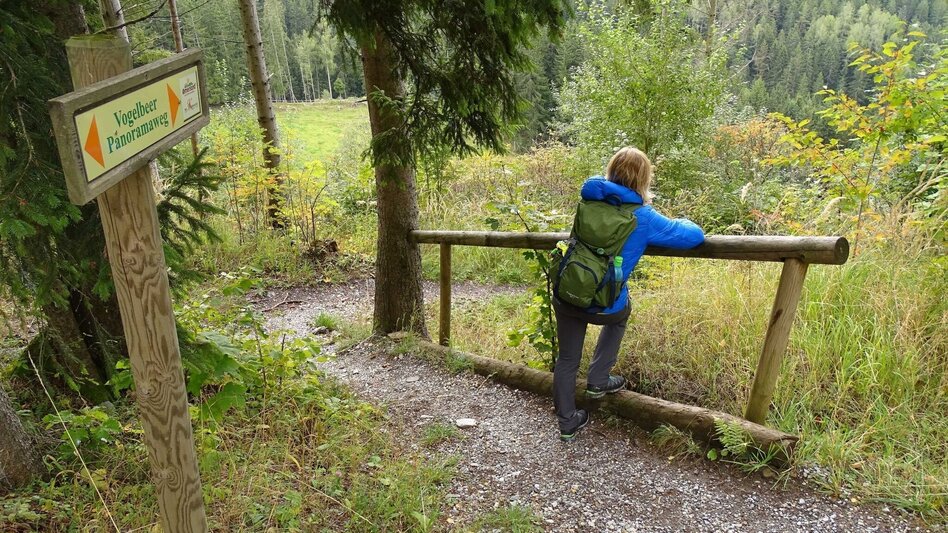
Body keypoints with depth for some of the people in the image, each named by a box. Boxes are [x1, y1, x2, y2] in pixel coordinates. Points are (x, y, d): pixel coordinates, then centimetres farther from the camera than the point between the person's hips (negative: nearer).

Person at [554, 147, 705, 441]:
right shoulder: (643, 218, -9)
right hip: (603, 306, -3)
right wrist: (681, 221, 19)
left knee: (567, 360, 21)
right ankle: (598, 381, 32)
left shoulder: (591, 199, 3)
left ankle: (567, 423, 34)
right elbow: (695, 236, -2)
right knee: (619, 314, 34)